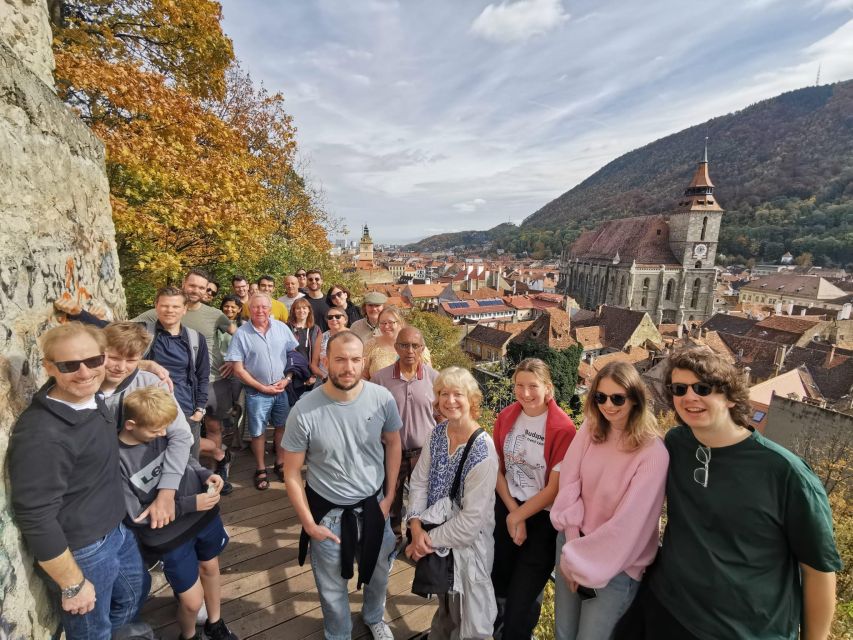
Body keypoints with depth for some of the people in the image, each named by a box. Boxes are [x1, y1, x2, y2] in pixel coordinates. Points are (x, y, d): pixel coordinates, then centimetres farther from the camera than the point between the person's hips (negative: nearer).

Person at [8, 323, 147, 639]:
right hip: (81, 550, -8)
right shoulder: (41, 435, -32)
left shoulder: (92, 397, -8)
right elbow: (36, 519, -26)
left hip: (117, 529, 8)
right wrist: (73, 584, -18)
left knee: (135, 593, 30)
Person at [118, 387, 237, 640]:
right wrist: (189, 504, -23)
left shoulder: (163, 434, -11)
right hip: (169, 535, -4)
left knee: (210, 567, 24)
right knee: (192, 601, 7)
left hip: (204, 514, 5)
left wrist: (205, 474, -12)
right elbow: (136, 515, -18)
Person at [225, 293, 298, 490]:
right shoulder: (241, 334, -9)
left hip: (283, 389, 3)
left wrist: (287, 379, -7)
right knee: (258, 432, 9)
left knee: (282, 427, 13)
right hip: (257, 392, -2)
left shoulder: (282, 328, -2)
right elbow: (238, 369, -9)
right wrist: (263, 388, -11)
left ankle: (280, 464, 31)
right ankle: (260, 469, 28)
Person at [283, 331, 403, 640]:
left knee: (379, 572, 26)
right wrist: (309, 524, -9)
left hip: (373, 504, 2)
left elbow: (393, 444, -2)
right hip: (327, 510, -2)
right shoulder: (304, 411, -24)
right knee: (332, 586, 22)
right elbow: (292, 474, -12)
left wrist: (389, 496, -2)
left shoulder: (382, 398, -19)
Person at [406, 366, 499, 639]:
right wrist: (416, 526, -16)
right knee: (444, 604, 30)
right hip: (434, 538, 5)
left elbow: (473, 518, -24)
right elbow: (419, 481, -4)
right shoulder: (438, 434, -8)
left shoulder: (483, 450, -26)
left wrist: (430, 540, -17)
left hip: (467, 543, -5)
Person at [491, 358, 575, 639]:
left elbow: (554, 488, -16)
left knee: (521, 596, 6)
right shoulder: (506, 417, -5)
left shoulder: (563, 428, -20)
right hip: (506, 509, 4)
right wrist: (511, 512, -8)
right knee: (497, 582, 21)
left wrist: (517, 517, -10)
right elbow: (497, 468, 1)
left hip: (542, 518, -4)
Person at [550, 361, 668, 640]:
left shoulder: (652, 453, -21)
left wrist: (578, 561, -14)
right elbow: (568, 484, -6)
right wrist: (571, 545, -11)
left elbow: (628, 523, -20)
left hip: (616, 565, -4)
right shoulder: (590, 430, -7)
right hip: (572, 542, 4)